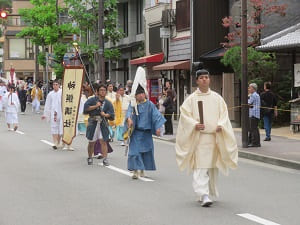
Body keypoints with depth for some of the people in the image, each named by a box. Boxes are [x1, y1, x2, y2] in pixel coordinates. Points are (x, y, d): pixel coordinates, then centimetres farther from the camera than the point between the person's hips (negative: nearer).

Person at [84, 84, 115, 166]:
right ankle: (90, 158, 26)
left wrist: (105, 115, -16)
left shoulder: (108, 103, 7)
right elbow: (85, 108, -12)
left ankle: (105, 159, -7)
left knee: (103, 141, -9)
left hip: (103, 124, 1)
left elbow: (112, 116, 3)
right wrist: (95, 106, -14)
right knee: (91, 142, 8)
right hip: (93, 123, -1)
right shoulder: (91, 100, 2)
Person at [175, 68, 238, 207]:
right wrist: (195, 124, -20)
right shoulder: (191, 99, 1)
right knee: (200, 167, -11)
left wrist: (220, 125, -11)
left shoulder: (217, 98, 9)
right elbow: (185, 114, -3)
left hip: (215, 136, 3)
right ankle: (204, 195, -17)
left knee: (212, 166, 11)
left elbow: (224, 113, 8)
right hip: (198, 137, -3)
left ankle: (210, 191, 28)